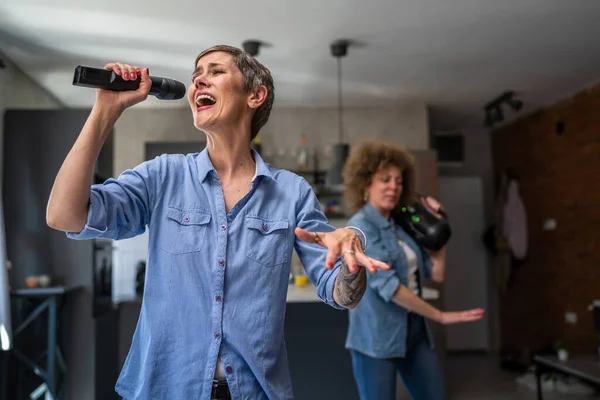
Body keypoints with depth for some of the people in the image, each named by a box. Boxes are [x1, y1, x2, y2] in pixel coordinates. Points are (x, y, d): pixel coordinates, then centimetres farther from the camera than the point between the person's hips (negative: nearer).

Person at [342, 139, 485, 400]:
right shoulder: (360, 227, -13)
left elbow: (436, 274, 9)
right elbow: (388, 286, -21)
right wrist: (440, 316, -16)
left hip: (414, 330, 7)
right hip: (376, 337, -7)